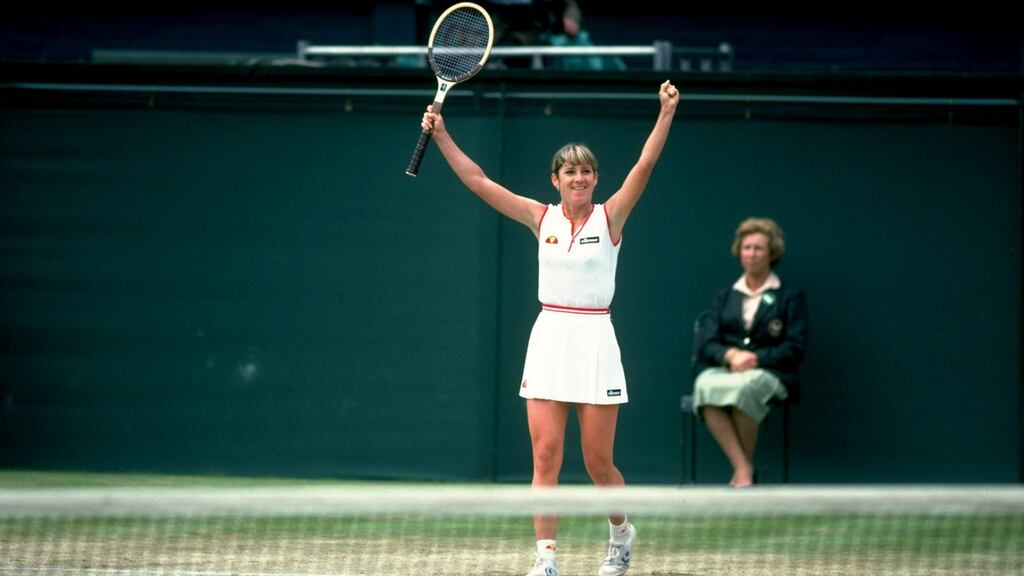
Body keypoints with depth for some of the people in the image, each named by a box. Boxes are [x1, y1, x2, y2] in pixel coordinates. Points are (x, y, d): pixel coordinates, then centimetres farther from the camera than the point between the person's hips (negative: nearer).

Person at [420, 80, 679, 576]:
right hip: (549, 339, 2)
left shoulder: (610, 217, 0)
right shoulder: (541, 218, 6)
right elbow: (476, 179, 4)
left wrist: (666, 114, -22)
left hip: (594, 341, -2)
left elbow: (645, 165, -12)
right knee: (545, 457, -4)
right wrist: (441, 135, -3)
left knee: (598, 462, 2)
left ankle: (621, 531, 29)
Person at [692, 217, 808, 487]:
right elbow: (708, 346, 13)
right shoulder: (724, 297, 25)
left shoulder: (790, 297, 15)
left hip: (769, 374, -3)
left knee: (745, 387, -41)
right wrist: (730, 355, -10)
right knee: (705, 386, -36)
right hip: (724, 370, 3)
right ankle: (742, 468, -39)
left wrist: (755, 359, -12)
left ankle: (746, 465, -26)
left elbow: (794, 349, 3)